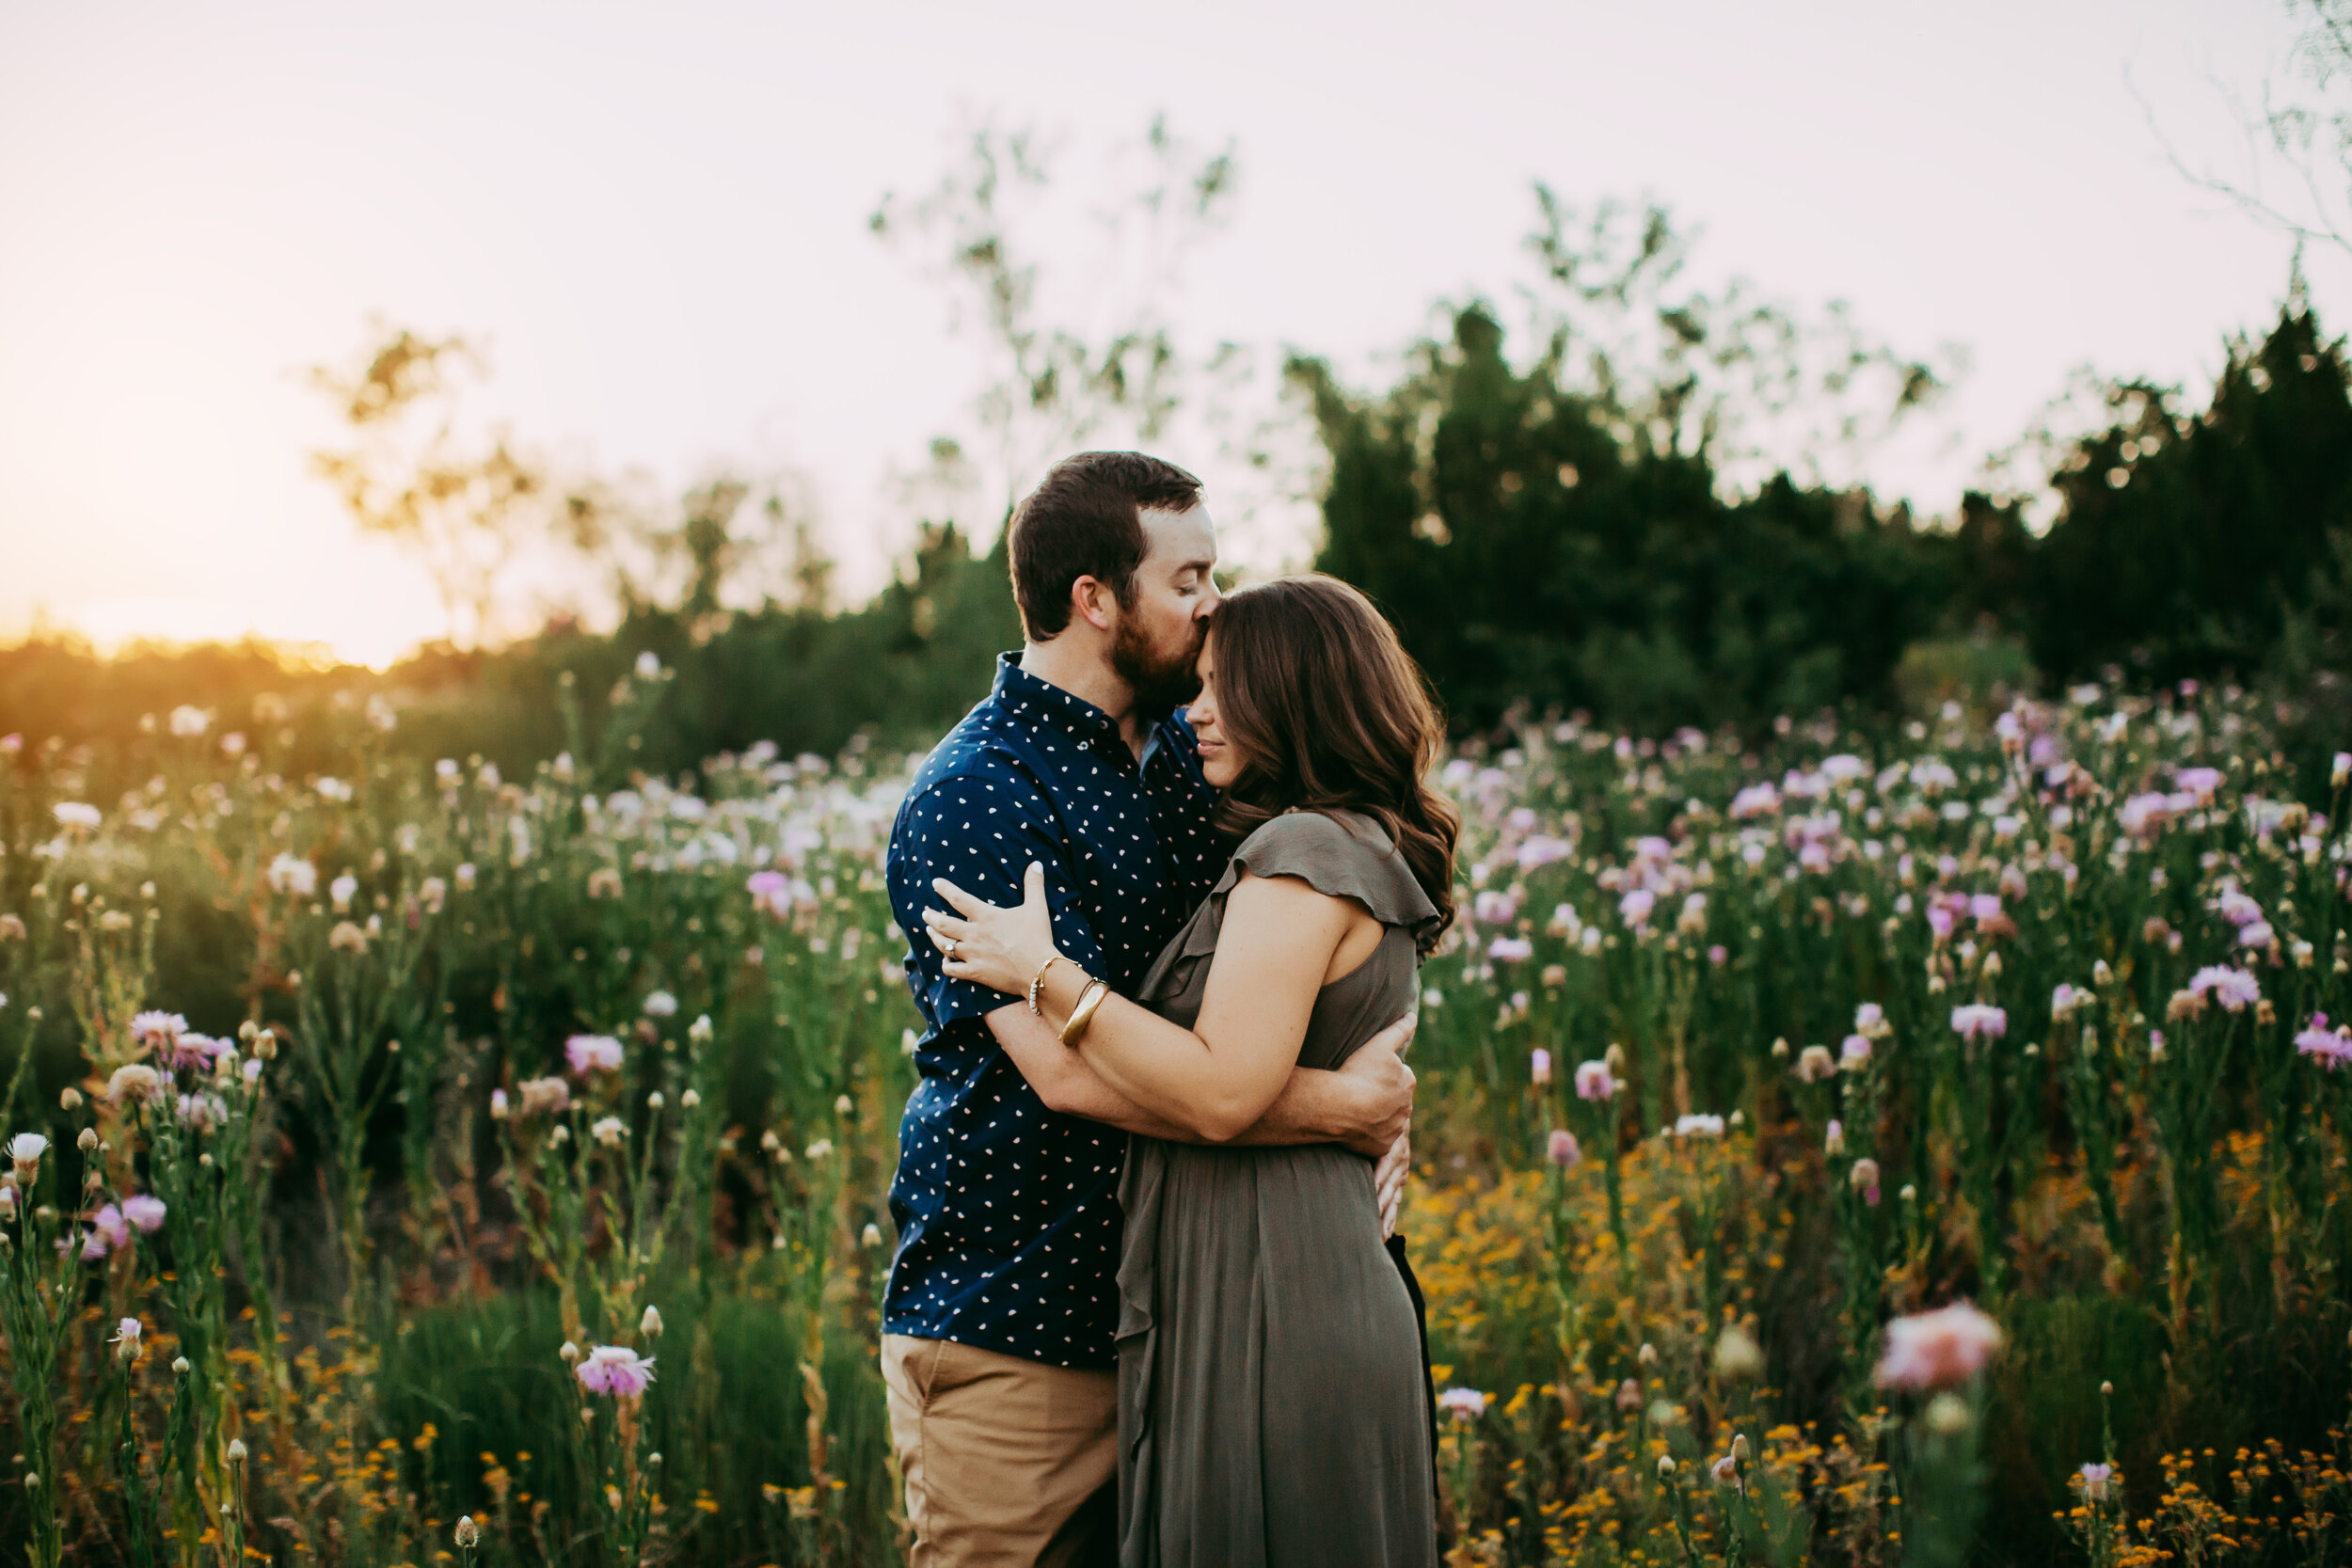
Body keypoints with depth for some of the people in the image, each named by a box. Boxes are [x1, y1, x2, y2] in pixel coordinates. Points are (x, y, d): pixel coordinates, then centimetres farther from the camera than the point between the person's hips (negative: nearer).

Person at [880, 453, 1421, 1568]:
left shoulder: (1188, 757, 10)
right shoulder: (970, 799, -15)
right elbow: (1072, 1066, -25)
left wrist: (1374, 1094, -5)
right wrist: (1344, 1107, -20)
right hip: (1010, 1337, -7)